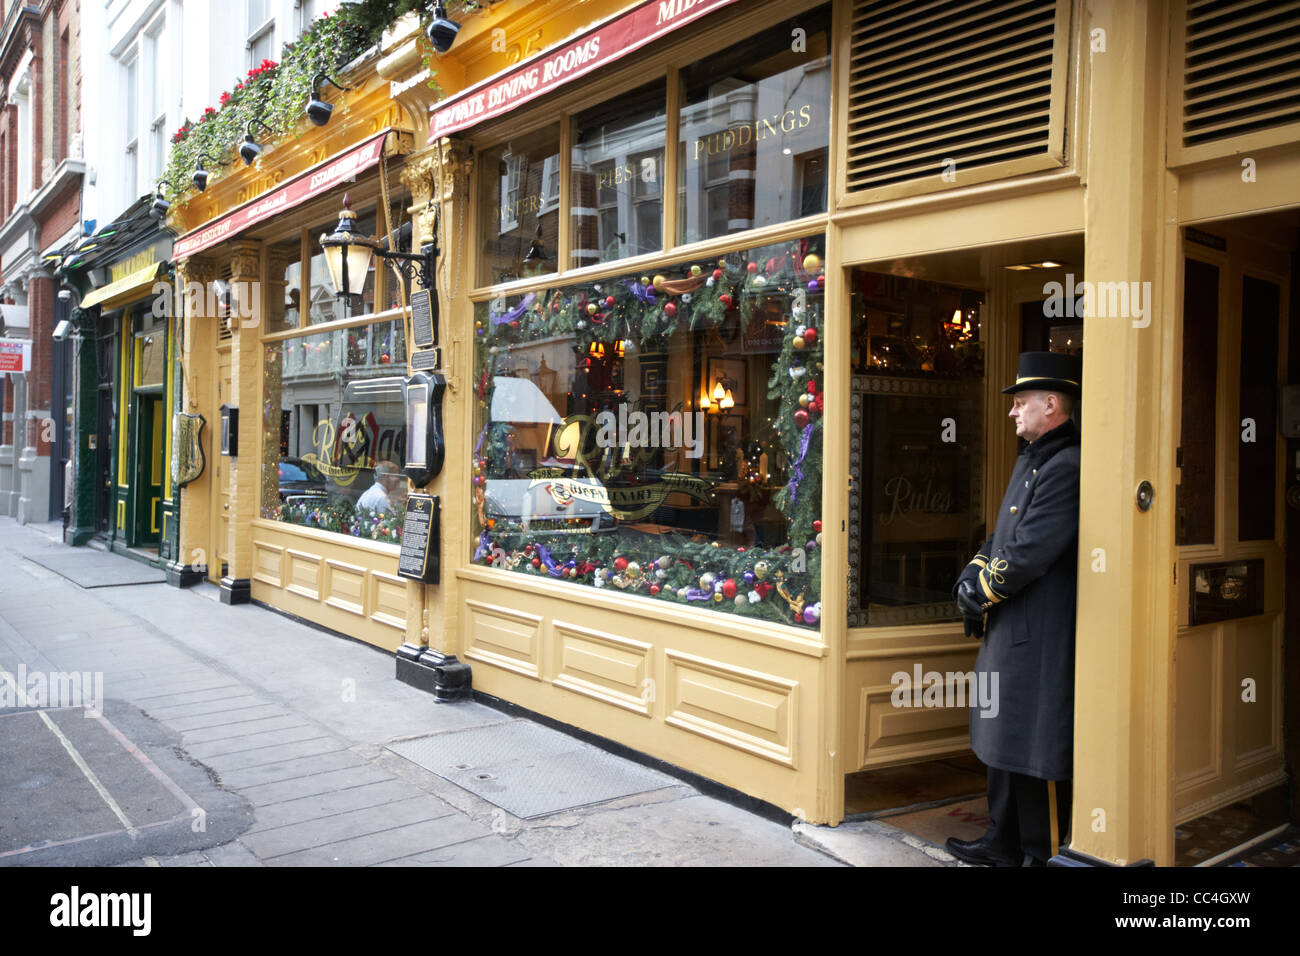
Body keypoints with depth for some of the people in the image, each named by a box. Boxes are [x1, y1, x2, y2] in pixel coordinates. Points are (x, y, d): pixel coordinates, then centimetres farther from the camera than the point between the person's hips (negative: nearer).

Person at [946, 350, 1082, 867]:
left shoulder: (1066, 468, -18)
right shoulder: (1030, 460, 15)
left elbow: (1029, 553, -22)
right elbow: (1001, 536, 19)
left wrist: (981, 592, -10)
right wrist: (973, 573, 2)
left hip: (1040, 640, -10)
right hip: (1008, 630, 10)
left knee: (1036, 750, 1)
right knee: (1002, 740, 18)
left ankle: (1044, 853, 15)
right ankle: (1004, 842, 32)